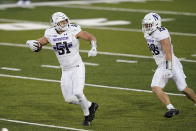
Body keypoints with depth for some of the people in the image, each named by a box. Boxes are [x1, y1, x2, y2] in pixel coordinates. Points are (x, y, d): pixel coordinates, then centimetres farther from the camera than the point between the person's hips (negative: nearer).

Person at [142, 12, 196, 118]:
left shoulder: (161, 34, -21)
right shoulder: (148, 35, 7)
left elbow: (168, 53, -24)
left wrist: (169, 68, -29)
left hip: (172, 64, -8)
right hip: (161, 67, 8)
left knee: (183, 89, 2)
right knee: (155, 89, -13)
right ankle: (171, 109, -18)